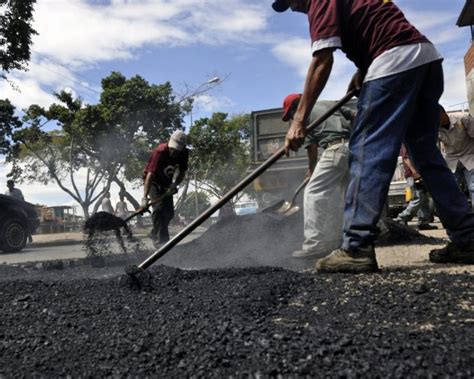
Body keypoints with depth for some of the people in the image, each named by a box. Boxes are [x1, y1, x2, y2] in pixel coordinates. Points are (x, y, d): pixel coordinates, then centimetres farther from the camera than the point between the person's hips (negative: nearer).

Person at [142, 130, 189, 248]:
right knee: (159, 208, -22)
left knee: (169, 212, 4)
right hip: (153, 181, -6)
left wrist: (175, 184, -23)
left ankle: (155, 233, 26)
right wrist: (145, 197, -48)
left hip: (167, 182, 6)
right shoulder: (160, 151, -33)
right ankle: (160, 240, -16)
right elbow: (150, 174, -39)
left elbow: (182, 172, -2)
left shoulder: (184, 153, -17)